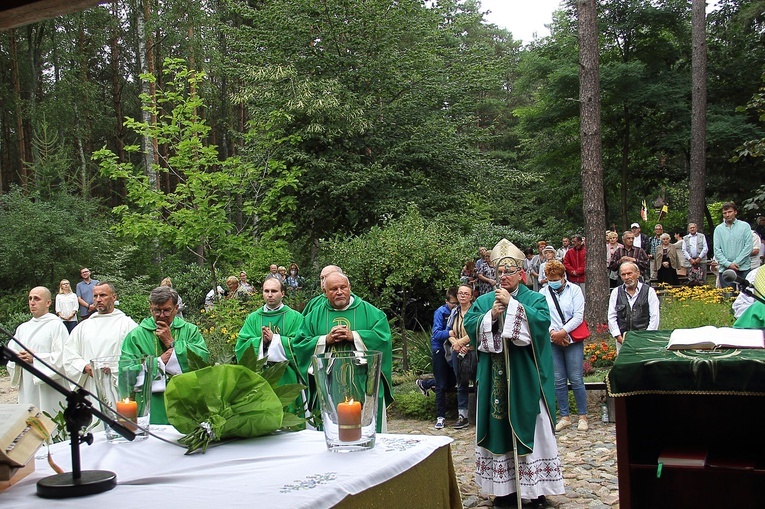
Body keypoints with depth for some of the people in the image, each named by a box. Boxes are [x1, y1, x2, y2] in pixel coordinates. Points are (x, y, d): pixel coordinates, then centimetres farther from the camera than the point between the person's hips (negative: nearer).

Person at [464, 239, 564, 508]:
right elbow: (469, 325, 0)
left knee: (530, 429, 1)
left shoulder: (535, 299, 2)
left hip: (525, 379, -3)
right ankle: (504, 486, 16)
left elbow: (542, 321, -17)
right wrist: (491, 315, -14)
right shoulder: (484, 301, 11)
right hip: (495, 380, 3)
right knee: (498, 428, 6)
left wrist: (512, 304, -17)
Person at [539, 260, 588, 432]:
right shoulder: (543, 293, 8)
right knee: (559, 381, 4)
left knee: (576, 379, -3)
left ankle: (583, 416, 7)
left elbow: (579, 316, -5)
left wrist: (563, 332, -14)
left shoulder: (574, 290, 2)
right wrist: (552, 332, -14)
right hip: (552, 341, 2)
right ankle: (565, 416, 13)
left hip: (572, 340, -2)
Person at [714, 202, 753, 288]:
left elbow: (748, 247, -2)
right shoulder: (718, 229, 8)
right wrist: (728, 264, -10)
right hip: (724, 269, 1)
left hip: (743, 268, -1)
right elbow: (717, 250, 2)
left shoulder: (745, 226, 4)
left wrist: (736, 263, -9)